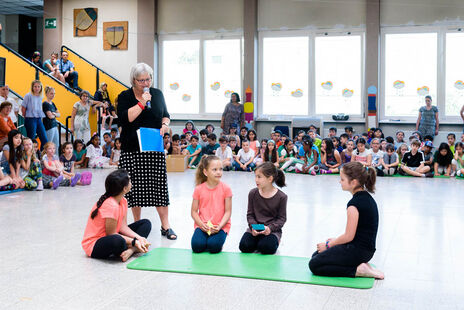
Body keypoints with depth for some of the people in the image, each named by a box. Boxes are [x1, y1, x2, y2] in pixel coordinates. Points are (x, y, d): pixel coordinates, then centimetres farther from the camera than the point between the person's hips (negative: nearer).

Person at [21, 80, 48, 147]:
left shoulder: (40, 97, 10)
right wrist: (26, 118, 6)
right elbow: (23, 108, -3)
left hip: (39, 119, 6)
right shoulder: (28, 96, -7)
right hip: (30, 119, -6)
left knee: (45, 140, 1)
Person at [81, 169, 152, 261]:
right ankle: (134, 249, -9)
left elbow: (123, 227, -1)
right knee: (118, 241, -44)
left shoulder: (123, 201, 0)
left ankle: (131, 250, -17)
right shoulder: (110, 205, -28)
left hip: (111, 236, 10)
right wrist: (134, 242, -20)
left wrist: (138, 238, -15)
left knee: (146, 223, 7)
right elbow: (111, 234, -22)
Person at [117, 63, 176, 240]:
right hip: (132, 149, -2)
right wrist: (142, 103, -17)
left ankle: (165, 226, 3)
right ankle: (137, 224, 17)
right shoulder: (125, 97, 0)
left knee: (160, 185, -2)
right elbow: (125, 118, -14)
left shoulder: (157, 94, 9)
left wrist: (165, 124, -2)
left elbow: (165, 114, 19)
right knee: (135, 186, 2)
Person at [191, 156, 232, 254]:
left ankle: (217, 239, 8)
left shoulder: (225, 188, -4)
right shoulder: (199, 189, 0)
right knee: (197, 246, -23)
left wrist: (219, 226, -18)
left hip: (220, 226, -1)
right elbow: (194, 211, 2)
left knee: (214, 246, -26)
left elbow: (228, 212, -4)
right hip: (202, 225, 1)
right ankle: (205, 238, 11)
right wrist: (201, 225, -14)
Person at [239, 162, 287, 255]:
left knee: (266, 248, -28)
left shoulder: (281, 197, -7)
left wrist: (270, 228, -20)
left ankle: (275, 240, 7)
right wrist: (253, 226, -15)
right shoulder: (253, 193, 1)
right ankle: (258, 241, 11)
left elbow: (282, 218, -3)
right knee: (244, 246, -21)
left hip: (272, 229, -2)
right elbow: (250, 214, 5)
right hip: (255, 228, 3)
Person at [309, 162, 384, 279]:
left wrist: (328, 245, -3)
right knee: (317, 255, 17)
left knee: (314, 265, -4)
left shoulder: (354, 204, -22)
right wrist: (336, 240, 16)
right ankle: (360, 264, 8)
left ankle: (357, 270, -9)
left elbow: (349, 236, -18)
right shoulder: (367, 197, 8)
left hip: (357, 250, -10)